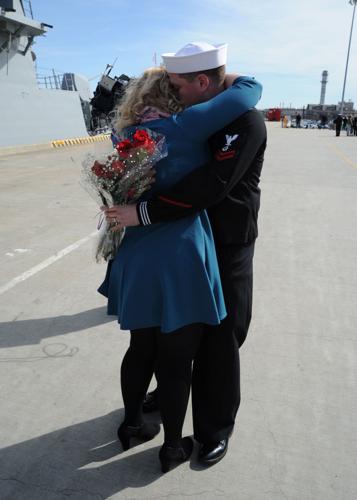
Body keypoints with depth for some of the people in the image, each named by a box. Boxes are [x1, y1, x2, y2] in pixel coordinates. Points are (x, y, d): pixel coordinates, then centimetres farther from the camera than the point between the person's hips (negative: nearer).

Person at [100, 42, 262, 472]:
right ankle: (172, 446, 31)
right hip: (179, 263, -6)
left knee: (141, 349, 23)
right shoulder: (183, 126, -12)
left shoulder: (125, 137, 7)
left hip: (136, 263, 7)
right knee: (176, 362, 11)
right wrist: (222, 77, 12)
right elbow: (251, 88, -5)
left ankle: (131, 424, 43)